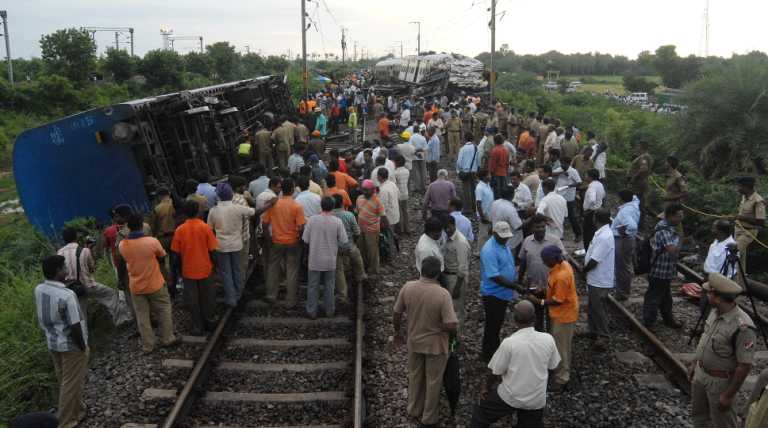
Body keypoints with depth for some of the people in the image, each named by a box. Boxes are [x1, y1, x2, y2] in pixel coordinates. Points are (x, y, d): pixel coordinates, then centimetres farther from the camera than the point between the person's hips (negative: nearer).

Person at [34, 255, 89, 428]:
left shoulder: (39, 290, -6)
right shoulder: (67, 295, -28)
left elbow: (42, 319, 7)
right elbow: (75, 327, -23)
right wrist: (83, 347, -10)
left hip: (52, 343, 8)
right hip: (71, 346, -8)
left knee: (64, 381, 21)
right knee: (71, 383, 7)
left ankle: (78, 411, 38)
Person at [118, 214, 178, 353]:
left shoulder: (122, 245, -11)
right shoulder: (152, 241, -20)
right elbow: (162, 255, -1)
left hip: (136, 286, 3)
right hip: (155, 284, -2)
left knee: (142, 316, 13)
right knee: (164, 310, 17)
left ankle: (147, 346, 22)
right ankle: (167, 339, 25)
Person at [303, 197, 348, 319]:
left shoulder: (312, 220, -11)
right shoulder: (337, 221, -11)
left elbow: (305, 239, -6)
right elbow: (343, 241, -8)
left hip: (315, 259, 0)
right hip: (330, 260, 1)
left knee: (313, 286, 11)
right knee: (329, 286, 16)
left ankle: (311, 311, 16)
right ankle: (329, 310, 25)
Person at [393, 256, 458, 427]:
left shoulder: (407, 287, -14)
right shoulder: (443, 294, -26)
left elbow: (396, 314, -3)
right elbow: (451, 325, -26)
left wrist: (398, 332, 15)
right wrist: (453, 332, -2)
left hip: (414, 341, 4)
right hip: (435, 344, -3)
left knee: (415, 376, 25)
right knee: (433, 381, 17)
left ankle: (414, 410, 42)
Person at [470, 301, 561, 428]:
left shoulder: (509, 342, -23)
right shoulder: (548, 339, -13)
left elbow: (496, 372, -12)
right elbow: (552, 367, 2)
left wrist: (487, 387, 8)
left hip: (510, 397, -3)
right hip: (537, 399, 3)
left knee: (480, 414, 21)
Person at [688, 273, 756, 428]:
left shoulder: (742, 327, -33)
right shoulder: (716, 312, -7)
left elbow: (745, 365, -26)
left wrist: (729, 395, -20)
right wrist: (694, 363, 16)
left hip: (721, 381, -7)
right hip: (701, 373, 8)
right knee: (699, 415, 23)